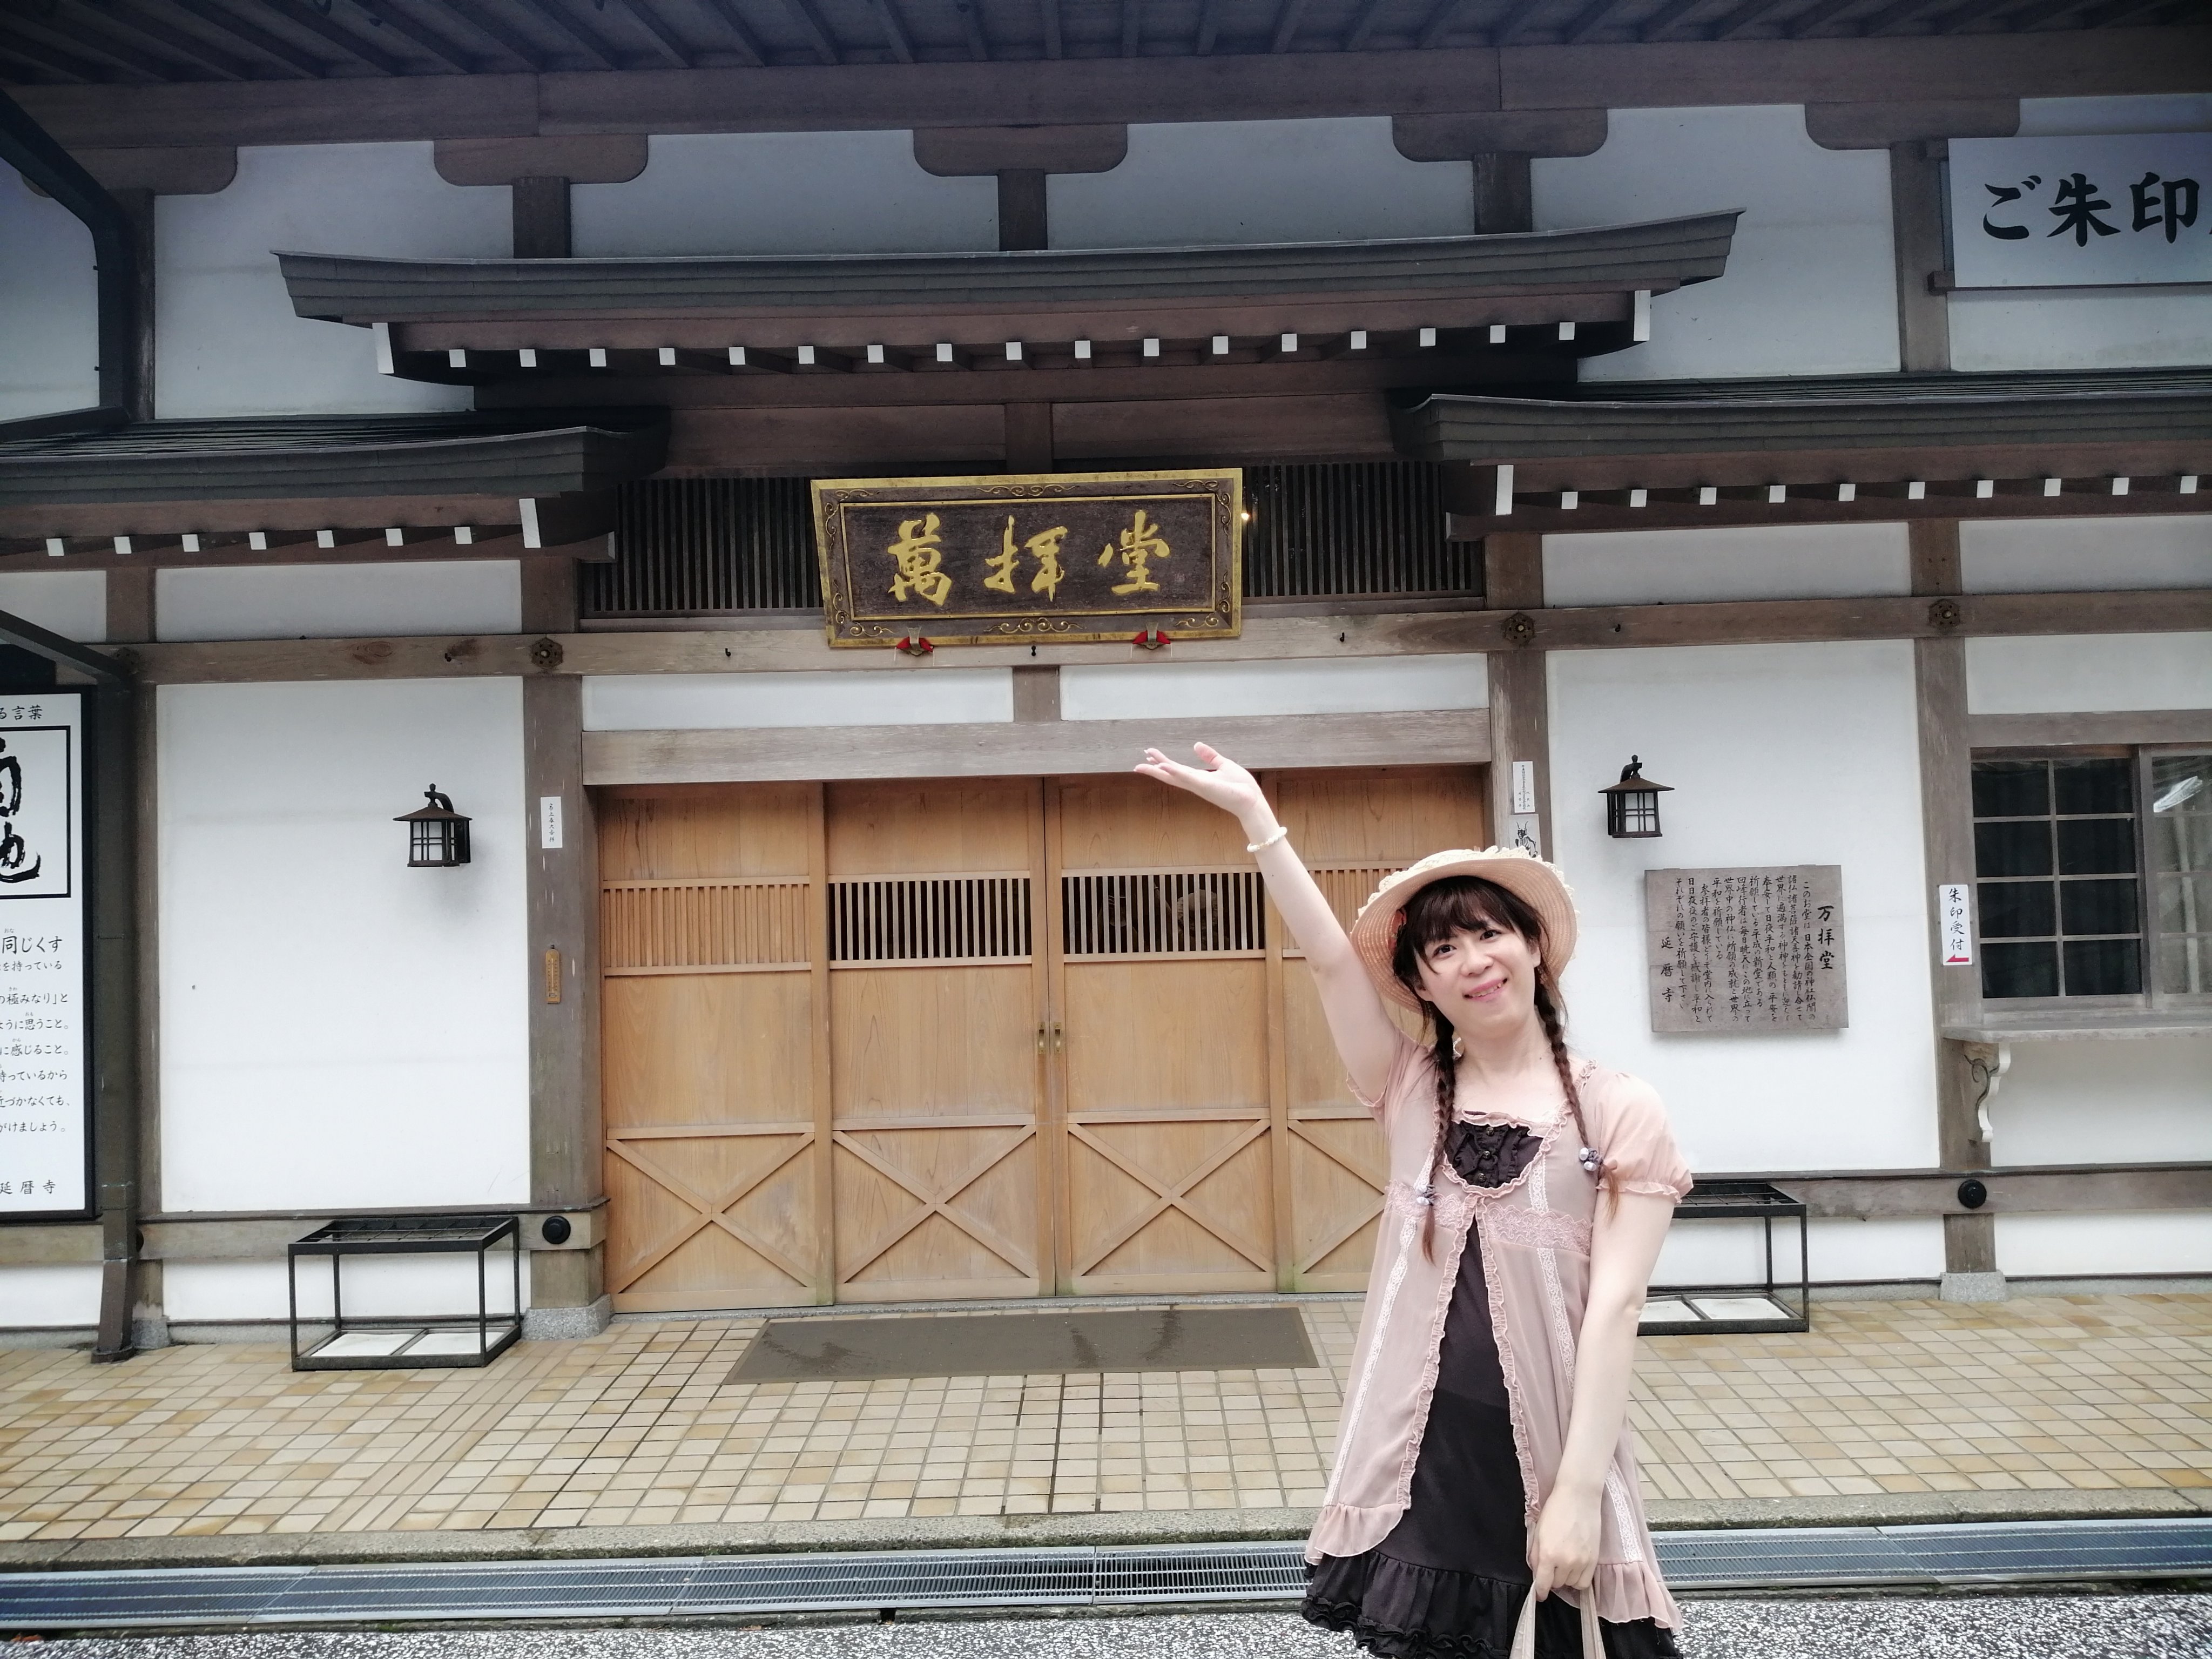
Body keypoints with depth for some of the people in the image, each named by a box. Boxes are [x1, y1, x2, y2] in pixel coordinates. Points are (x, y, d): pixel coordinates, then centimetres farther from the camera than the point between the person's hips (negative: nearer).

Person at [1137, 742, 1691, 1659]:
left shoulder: (1620, 1112, -4)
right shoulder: (1411, 1096, 5)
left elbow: (1613, 1307, -9)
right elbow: (1330, 959, -4)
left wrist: (1579, 1488, -15)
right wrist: (1254, 812, -8)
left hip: (1550, 1462, -2)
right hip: (1420, 1460, 3)